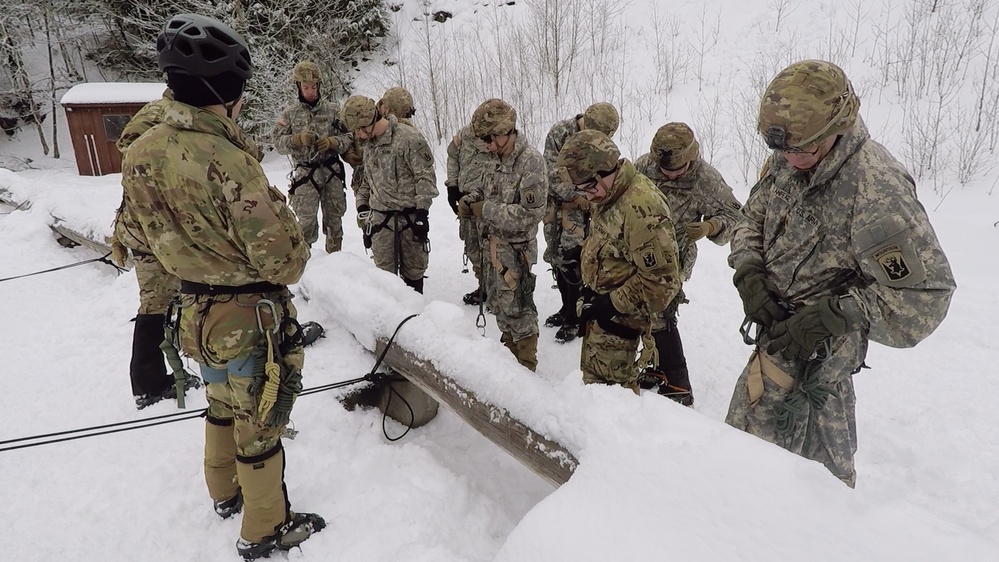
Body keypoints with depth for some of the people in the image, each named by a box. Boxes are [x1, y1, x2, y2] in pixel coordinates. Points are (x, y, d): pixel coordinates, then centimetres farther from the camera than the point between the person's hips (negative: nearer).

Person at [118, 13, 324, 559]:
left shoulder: (140, 153, -4)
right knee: (258, 425, 11)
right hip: (250, 320, -7)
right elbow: (281, 259, -25)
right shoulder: (228, 162, -29)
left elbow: (142, 240, 8)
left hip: (195, 314, 8)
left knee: (221, 407, 28)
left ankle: (225, 493, 50)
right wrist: (292, 260, -3)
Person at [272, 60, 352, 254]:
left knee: (334, 218, 11)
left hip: (332, 172, 2)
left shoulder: (333, 109, 4)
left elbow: (349, 137, 2)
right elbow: (278, 142, -1)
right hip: (305, 173, -1)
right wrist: (299, 139, -17)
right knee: (306, 221, -2)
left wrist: (332, 142, -16)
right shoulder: (290, 113, 3)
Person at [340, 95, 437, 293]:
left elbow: (426, 177, -14)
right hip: (380, 217, 5)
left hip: (410, 216, -5)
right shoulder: (367, 142, 9)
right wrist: (362, 205, 17)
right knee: (384, 270, 8)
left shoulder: (409, 138, -15)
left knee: (414, 268, 8)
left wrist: (421, 213, -16)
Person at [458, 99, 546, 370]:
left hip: (516, 249, -8)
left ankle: (525, 366, 23)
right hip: (493, 244, 8)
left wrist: (485, 210, -20)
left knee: (517, 308, 4)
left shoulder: (531, 161, -19)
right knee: (499, 304, 20)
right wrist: (471, 200, -3)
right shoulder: (499, 159, 5)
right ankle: (510, 352, 39)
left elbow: (530, 215, -24)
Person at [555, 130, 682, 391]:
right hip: (599, 306, 9)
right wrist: (590, 289, 10)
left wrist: (613, 304, -21)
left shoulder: (642, 208, -31)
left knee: (611, 382, 6)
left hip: (619, 315, -9)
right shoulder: (607, 194, 0)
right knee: (592, 372, 23)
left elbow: (662, 278, -28)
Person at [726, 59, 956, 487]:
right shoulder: (789, 161, -5)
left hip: (809, 351, -8)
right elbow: (751, 219, 8)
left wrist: (830, 317, -30)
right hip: (780, 324, 8)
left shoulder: (875, 191, -28)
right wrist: (748, 272, -11)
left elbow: (926, 292, -26)